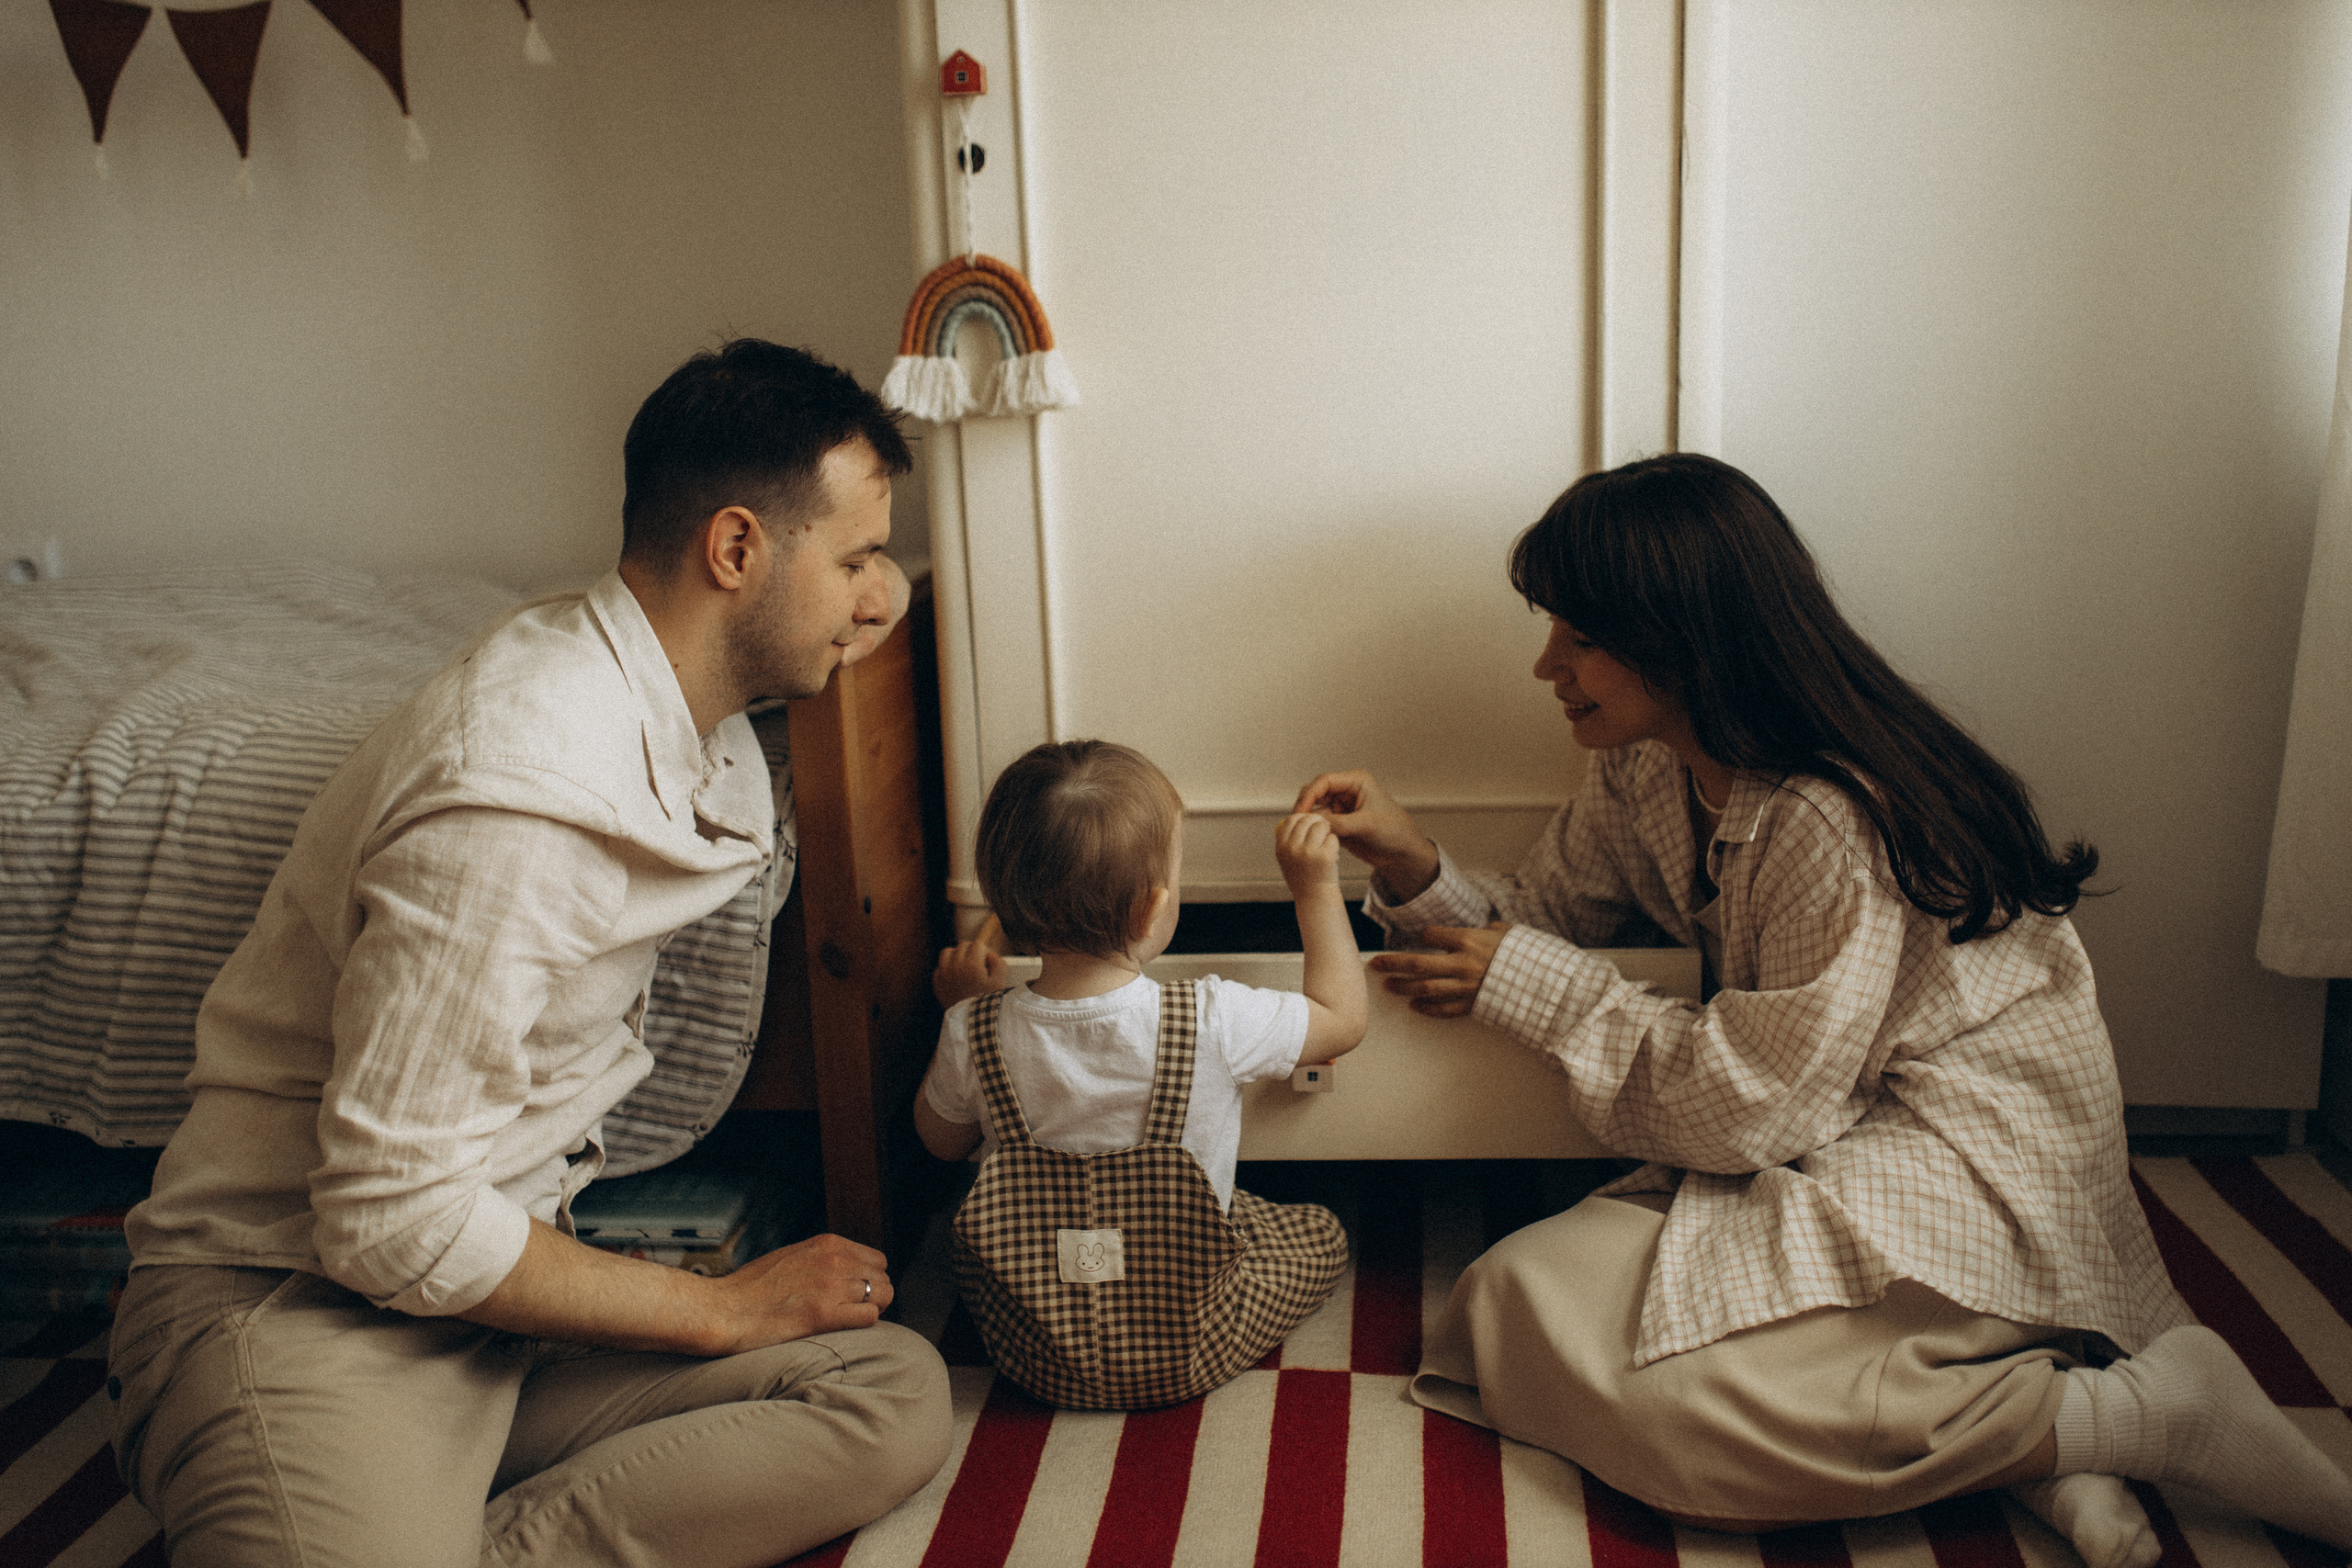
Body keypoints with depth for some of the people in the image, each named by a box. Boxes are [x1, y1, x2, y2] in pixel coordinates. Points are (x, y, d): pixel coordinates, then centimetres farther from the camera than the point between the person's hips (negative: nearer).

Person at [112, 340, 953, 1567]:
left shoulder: (701, 735, 3)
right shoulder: (517, 796, -26)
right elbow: (391, 1222, -23)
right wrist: (729, 1309, -13)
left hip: (490, 1280, 9)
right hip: (300, 1311, -9)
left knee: (900, 1395, -13)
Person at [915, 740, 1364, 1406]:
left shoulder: (975, 1033, -18)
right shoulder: (1214, 1022, -25)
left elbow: (943, 1141, 4)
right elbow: (1343, 1018, -5)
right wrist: (1317, 889, 3)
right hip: (1186, 1360, -2)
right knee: (1320, 1233, 21)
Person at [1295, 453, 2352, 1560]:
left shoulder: (1836, 820, -27)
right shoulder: (1645, 772, 0)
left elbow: (1758, 1104, -23)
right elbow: (1538, 924, 7)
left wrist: (1533, 986, -18)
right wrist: (1412, 867, -12)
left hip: (1972, 1163, -9)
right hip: (1830, 1137, 9)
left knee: (1655, 1386, -23)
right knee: (1520, 1301, -8)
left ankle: (2144, 1410, -8)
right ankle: (1996, 1427, -8)